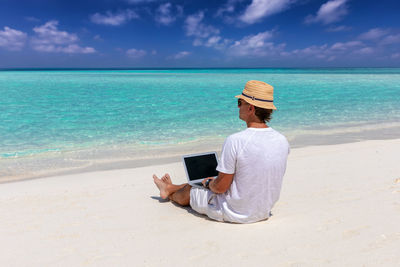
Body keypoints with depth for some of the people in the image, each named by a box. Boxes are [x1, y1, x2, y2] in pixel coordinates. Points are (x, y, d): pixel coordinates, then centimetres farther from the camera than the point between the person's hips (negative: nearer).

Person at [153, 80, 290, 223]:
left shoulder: (235, 141, -27)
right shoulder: (282, 141, -7)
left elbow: (220, 187, -22)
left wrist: (208, 182, 3)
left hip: (234, 213, -6)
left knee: (189, 191, 21)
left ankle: (169, 193, 57)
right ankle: (170, 187, 53)